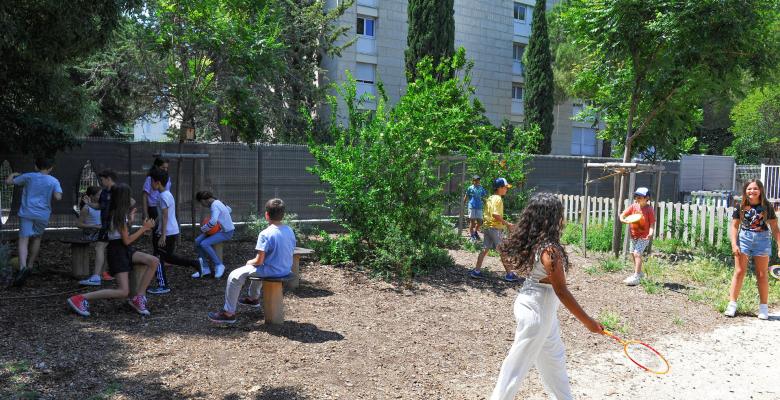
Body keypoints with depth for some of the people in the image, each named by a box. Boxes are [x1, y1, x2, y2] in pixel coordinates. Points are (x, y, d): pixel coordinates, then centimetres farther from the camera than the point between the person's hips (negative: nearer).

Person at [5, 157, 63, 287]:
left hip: (26, 213, -1)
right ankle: (30, 266, 27)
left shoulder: (28, 177, 5)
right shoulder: (54, 181, 3)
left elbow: (8, 182, 13)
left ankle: (23, 267, -28)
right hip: (43, 215, 1)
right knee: (36, 238, 22)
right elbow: (58, 197, -10)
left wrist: (12, 174, 34)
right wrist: (50, 194, 11)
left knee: (23, 241, -7)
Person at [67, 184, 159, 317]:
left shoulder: (115, 212, 10)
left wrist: (130, 219, 27)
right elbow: (126, 240, -15)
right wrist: (144, 228, -11)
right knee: (123, 292, -15)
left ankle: (138, 297, -3)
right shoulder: (120, 215, -16)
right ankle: (80, 298, -10)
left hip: (125, 250, 9)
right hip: (117, 251, -9)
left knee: (154, 261, -8)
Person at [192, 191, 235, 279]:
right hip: (220, 229, 10)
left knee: (204, 244, -25)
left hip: (226, 232, -10)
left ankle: (219, 265, -9)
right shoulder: (217, 202, 9)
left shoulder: (214, 206, -20)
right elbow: (229, 210, 26)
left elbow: (213, 222, -35)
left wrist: (203, 229, -19)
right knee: (197, 241, -2)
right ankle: (205, 268, 1)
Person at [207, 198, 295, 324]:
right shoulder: (290, 231, 1)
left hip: (272, 271, -8)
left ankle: (229, 313, 4)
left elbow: (259, 261, -20)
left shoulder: (265, 234, -21)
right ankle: (253, 297, 52)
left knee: (234, 276, 1)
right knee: (258, 268, 37)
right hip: (287, 269, 8)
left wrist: (249, 262, 3)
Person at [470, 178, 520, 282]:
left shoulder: (490, 198, 14)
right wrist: (507, 224, -19)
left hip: (487, 226, 9)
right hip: (495, 228, -9)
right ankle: (510, 274, 1)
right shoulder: (498, 199, -14)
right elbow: (495, 214, -25)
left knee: (484, 249, 10)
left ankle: (477, 271, 11)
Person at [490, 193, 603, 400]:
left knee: (554, 357, 25)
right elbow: (562, 292, -22)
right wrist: (588, 322, -15)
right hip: (537, 311, -9)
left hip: (540, 309, 9)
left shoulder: (532, 243, -3)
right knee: (519, 363, 4)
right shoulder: (550, 250, -27)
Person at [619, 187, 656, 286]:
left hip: (644, 236, -7)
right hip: (634, 235, 7)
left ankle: (636, 277, -19)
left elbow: (652, 223, -15)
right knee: (633, 254, 17)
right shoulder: (633, 206, 0)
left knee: (637, 253, -17)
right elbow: (622, 215, 0)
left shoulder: (649, 209, -13)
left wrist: (650, 233, -32)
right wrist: (624, 220, -23)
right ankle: (638, 273, 38)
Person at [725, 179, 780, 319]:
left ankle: (763, 307, 17)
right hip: (744, 238, 0)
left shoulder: (767, 206, 0)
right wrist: (734, 244, -8)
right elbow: (734, 226, 3)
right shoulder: (741, 207, 1)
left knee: (762, 275, 8)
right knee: (739, 272, 1)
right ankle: (732, 304, 5)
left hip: (762, 239, 0)